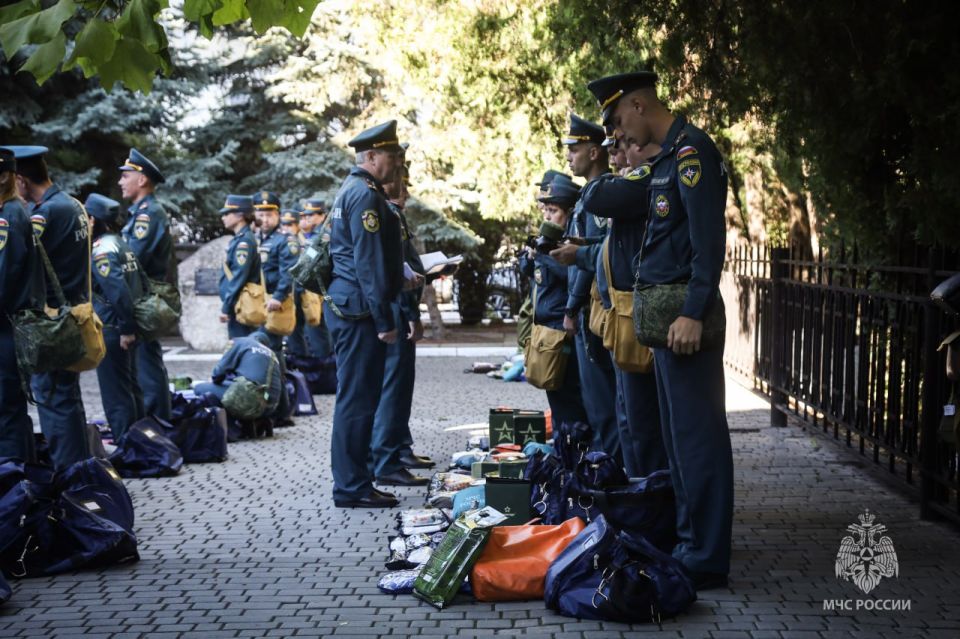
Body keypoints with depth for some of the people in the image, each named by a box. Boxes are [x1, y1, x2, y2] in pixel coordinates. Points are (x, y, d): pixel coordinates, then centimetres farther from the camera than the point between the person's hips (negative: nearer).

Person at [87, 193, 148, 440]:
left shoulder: (100, 250, -15)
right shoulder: (124, 245, 11)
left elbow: (118, 289, -25)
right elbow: (141, 283, 13)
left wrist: (126, 327, -20)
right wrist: (133, 324, 15)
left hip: (111, 331, -9)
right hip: (129, 329, 9)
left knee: (115, 394, -1)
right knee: (131, 386, 16)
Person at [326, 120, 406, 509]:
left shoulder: (352, 190, 19)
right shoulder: (366, 195, -14)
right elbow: (369, 263, -19)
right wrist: (384, 321, -19)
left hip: (346, 307, 11)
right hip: (360, 311, -11)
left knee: (356, 398, 14)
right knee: (357, 399, -6)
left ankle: (353, 482, 21)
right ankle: (352, 489, -1)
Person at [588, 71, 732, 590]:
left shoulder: (691, 150, -12)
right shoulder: (668, 156, 19)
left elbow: (709, 236, -20)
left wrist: (693, 313, -24)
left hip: (685, 317, -11)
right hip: (666, 314, 11)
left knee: (697, 434, -7)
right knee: (679, 434, 14)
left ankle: (705, 558, -2)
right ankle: (688, 541, 22)